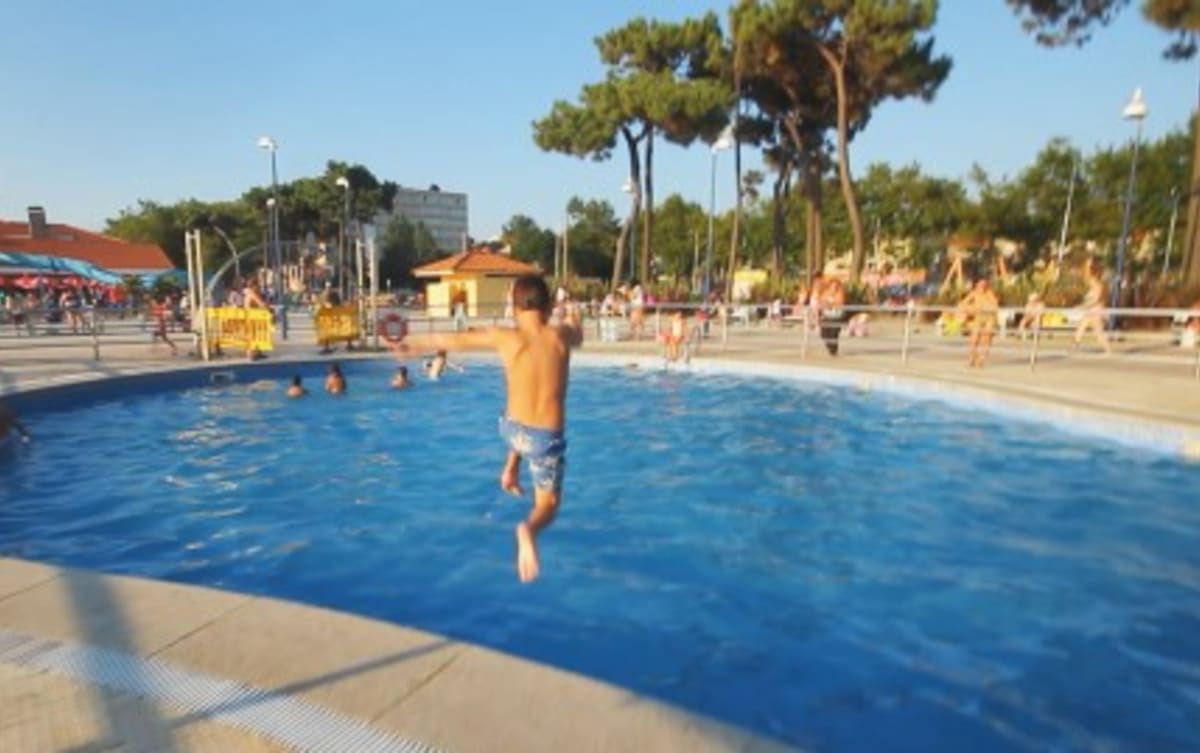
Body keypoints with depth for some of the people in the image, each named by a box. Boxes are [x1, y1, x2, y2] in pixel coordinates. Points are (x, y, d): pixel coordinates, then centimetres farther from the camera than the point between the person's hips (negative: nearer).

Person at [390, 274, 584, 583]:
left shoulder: (506, 338, -9)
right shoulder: (561, 335, -6)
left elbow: (453, 339, 2)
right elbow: (578, 337, 20)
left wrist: (412, 343, 18)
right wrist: (574, 319, 44)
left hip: (512, 430, 2)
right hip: (548, 439, -2)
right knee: (547, 505, 11)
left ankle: (511, 471, 32)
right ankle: (529, 529, -24)